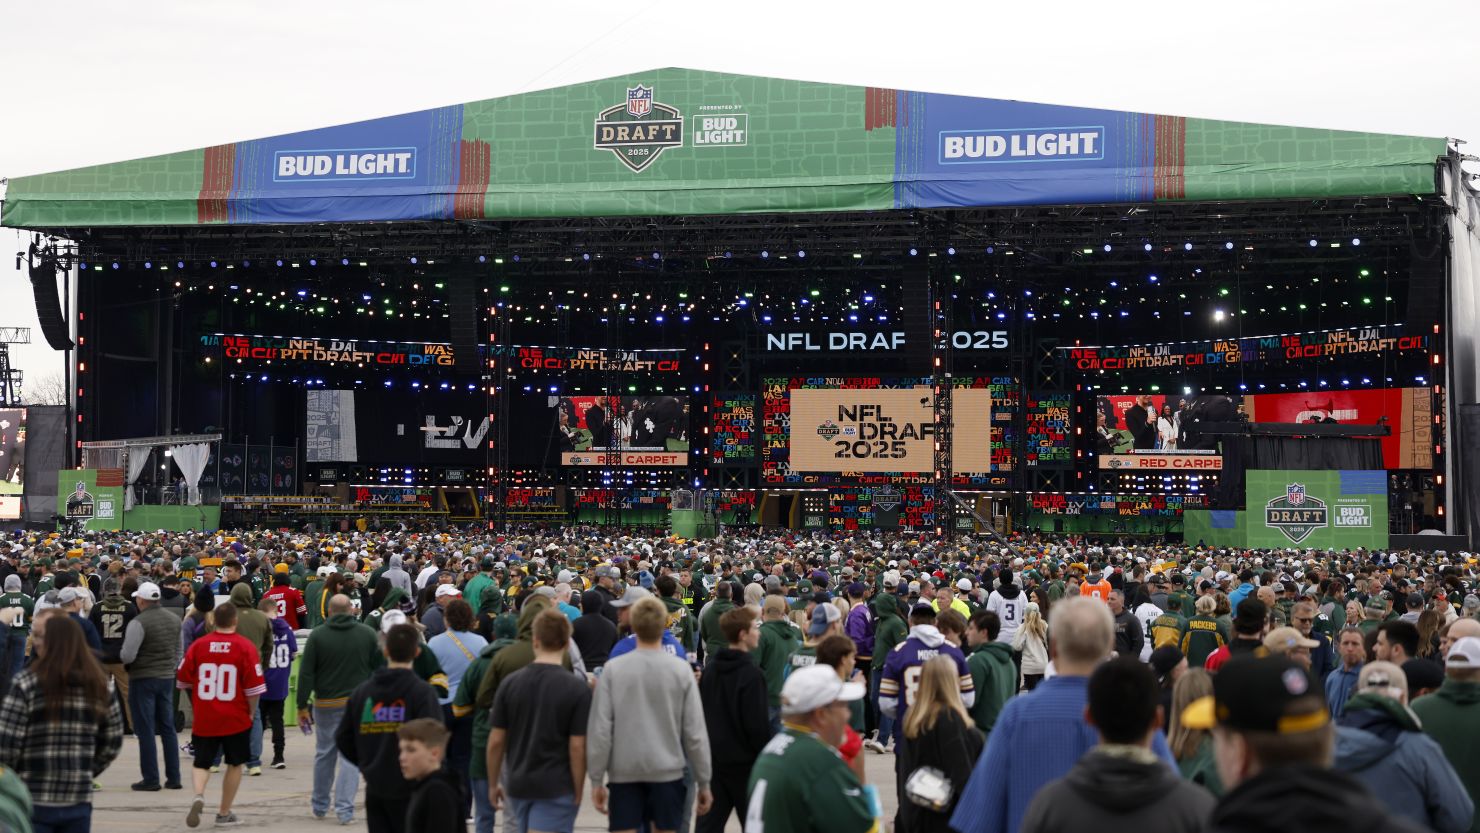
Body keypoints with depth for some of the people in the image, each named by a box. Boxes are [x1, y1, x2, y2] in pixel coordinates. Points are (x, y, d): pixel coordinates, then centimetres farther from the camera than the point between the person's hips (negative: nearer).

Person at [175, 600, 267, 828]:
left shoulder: (198, 645, -3)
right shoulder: (245, 646, -10)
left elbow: (184, 680, 6)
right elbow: (254, 685, -11)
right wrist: (251, 712, 5)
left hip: (204, 718, 2)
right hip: (236, 719, -2)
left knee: (202, 763, 14)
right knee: (235, 764, 15)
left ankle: (198, 795, -14)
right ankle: (224, 814, 20)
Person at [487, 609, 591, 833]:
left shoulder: (510, 683, -1)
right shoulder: (578, 690, -11)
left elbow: (495, 742, 1)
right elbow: (577, 747, -12)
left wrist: (493, 784, 13)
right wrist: (578, 792, -2)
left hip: (517, 786, 4)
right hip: (557, 788, -4)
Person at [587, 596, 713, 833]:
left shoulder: (613, 669, -5)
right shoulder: (681, 670, -4)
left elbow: (600, 728, -6)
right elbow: (695, 731, -3)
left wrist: (596, 779, 2)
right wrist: (703, 782, 6)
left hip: (624, 772, 0)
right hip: (667, 771, 0)